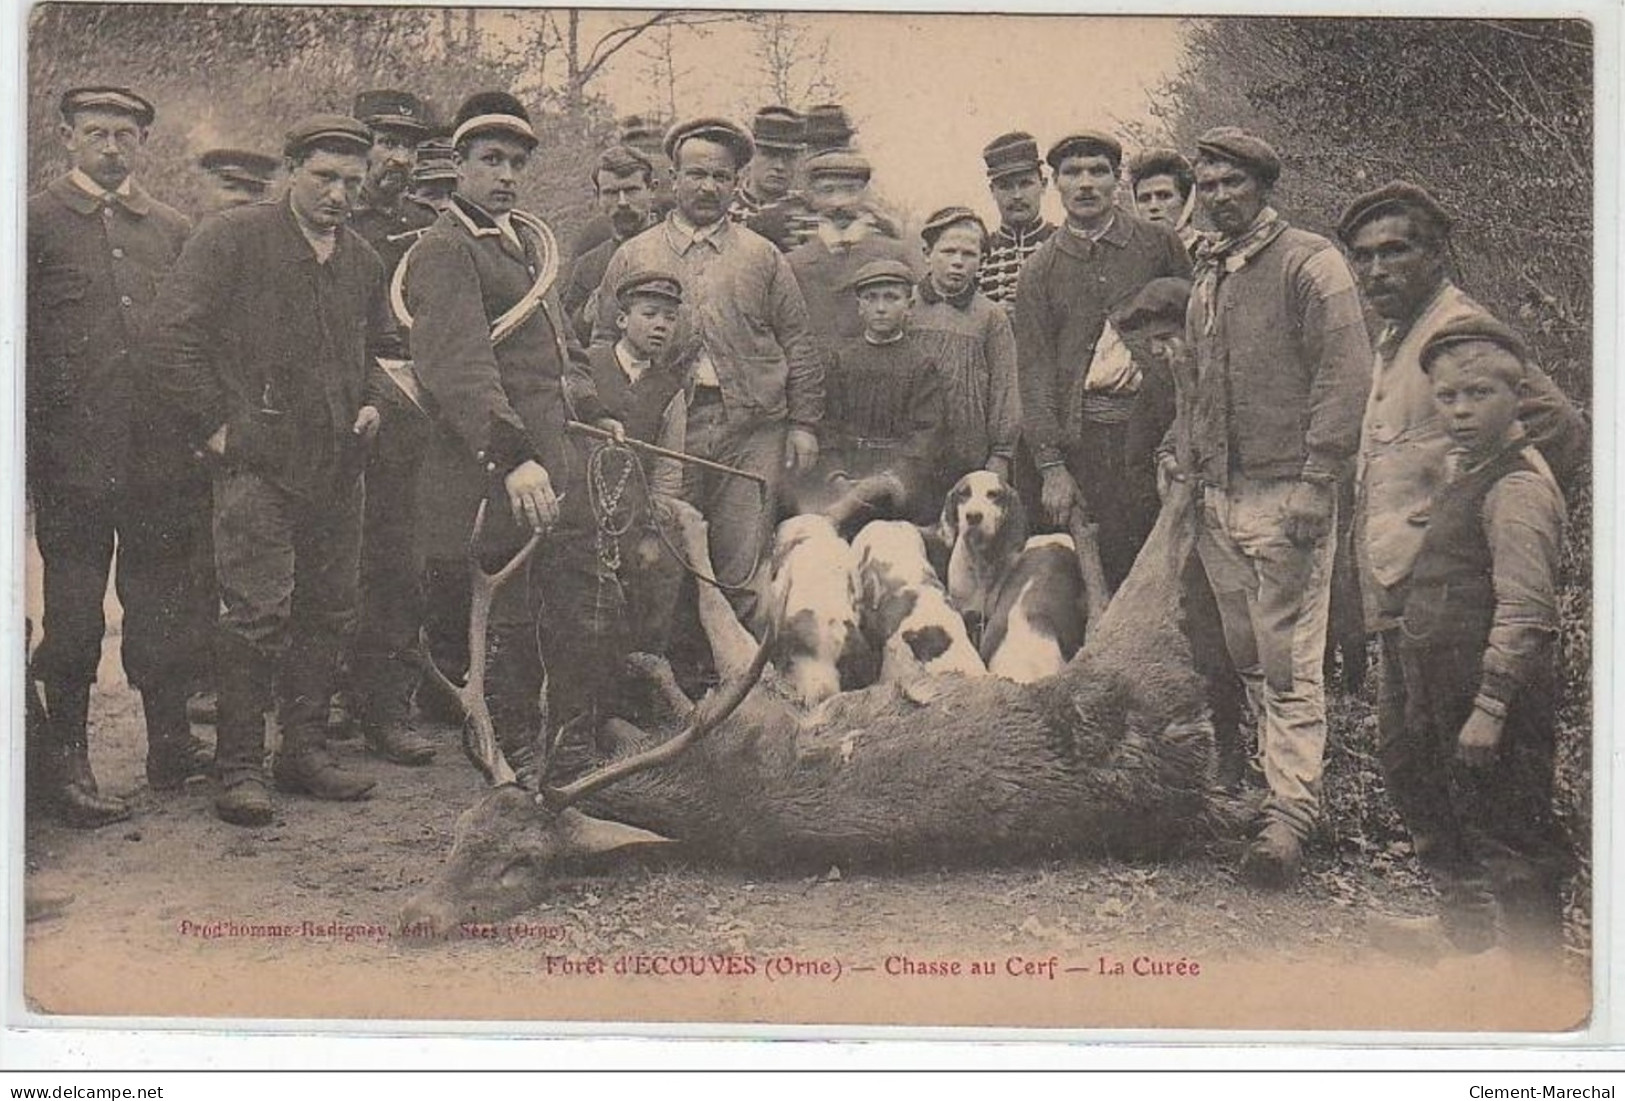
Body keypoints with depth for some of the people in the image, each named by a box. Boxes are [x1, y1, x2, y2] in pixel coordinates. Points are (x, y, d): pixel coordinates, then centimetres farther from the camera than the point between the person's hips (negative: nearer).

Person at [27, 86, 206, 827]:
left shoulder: (172, 229, 15)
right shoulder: (35, 222, 2)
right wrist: (29, 441, -7)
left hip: (163, 453, 4)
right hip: (73, 454, -4)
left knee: (166, 602, 9)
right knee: (73, 608, 2)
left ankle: (171, 742, 20)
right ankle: (65, 760, 11)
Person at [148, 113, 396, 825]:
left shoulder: (362, 260, 15)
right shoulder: (232, 238, -4)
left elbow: (380, 346, 31)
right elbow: (174, 331, -9)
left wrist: (371, 402, 12)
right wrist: (211, 425, -10)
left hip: (339, 466, 6)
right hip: (258, 461, -6)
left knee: (331, 609, 9)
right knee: (256, 614, -8)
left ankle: (305, 747, 21)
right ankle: (238, 767, 0)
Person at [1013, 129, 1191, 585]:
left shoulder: (1159, 244, 9)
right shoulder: (1040, 270, 8)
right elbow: (1035, 371, 4)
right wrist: (1052, 467, -4)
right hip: (1083, 435, 0)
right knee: (1097, 568, -3)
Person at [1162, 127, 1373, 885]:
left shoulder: (1310, 262, -6)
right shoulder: (1207, 274, 16)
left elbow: (1344, 375, -12)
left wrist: (1316, 480, -17)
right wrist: (1185, 454, 14)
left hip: (1285, 490, -7)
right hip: (1219, 494, 7)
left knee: (1289, 659, -6)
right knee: (1247, 653, 10)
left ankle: (1291, 813, -3)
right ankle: (1277, 775, 20)